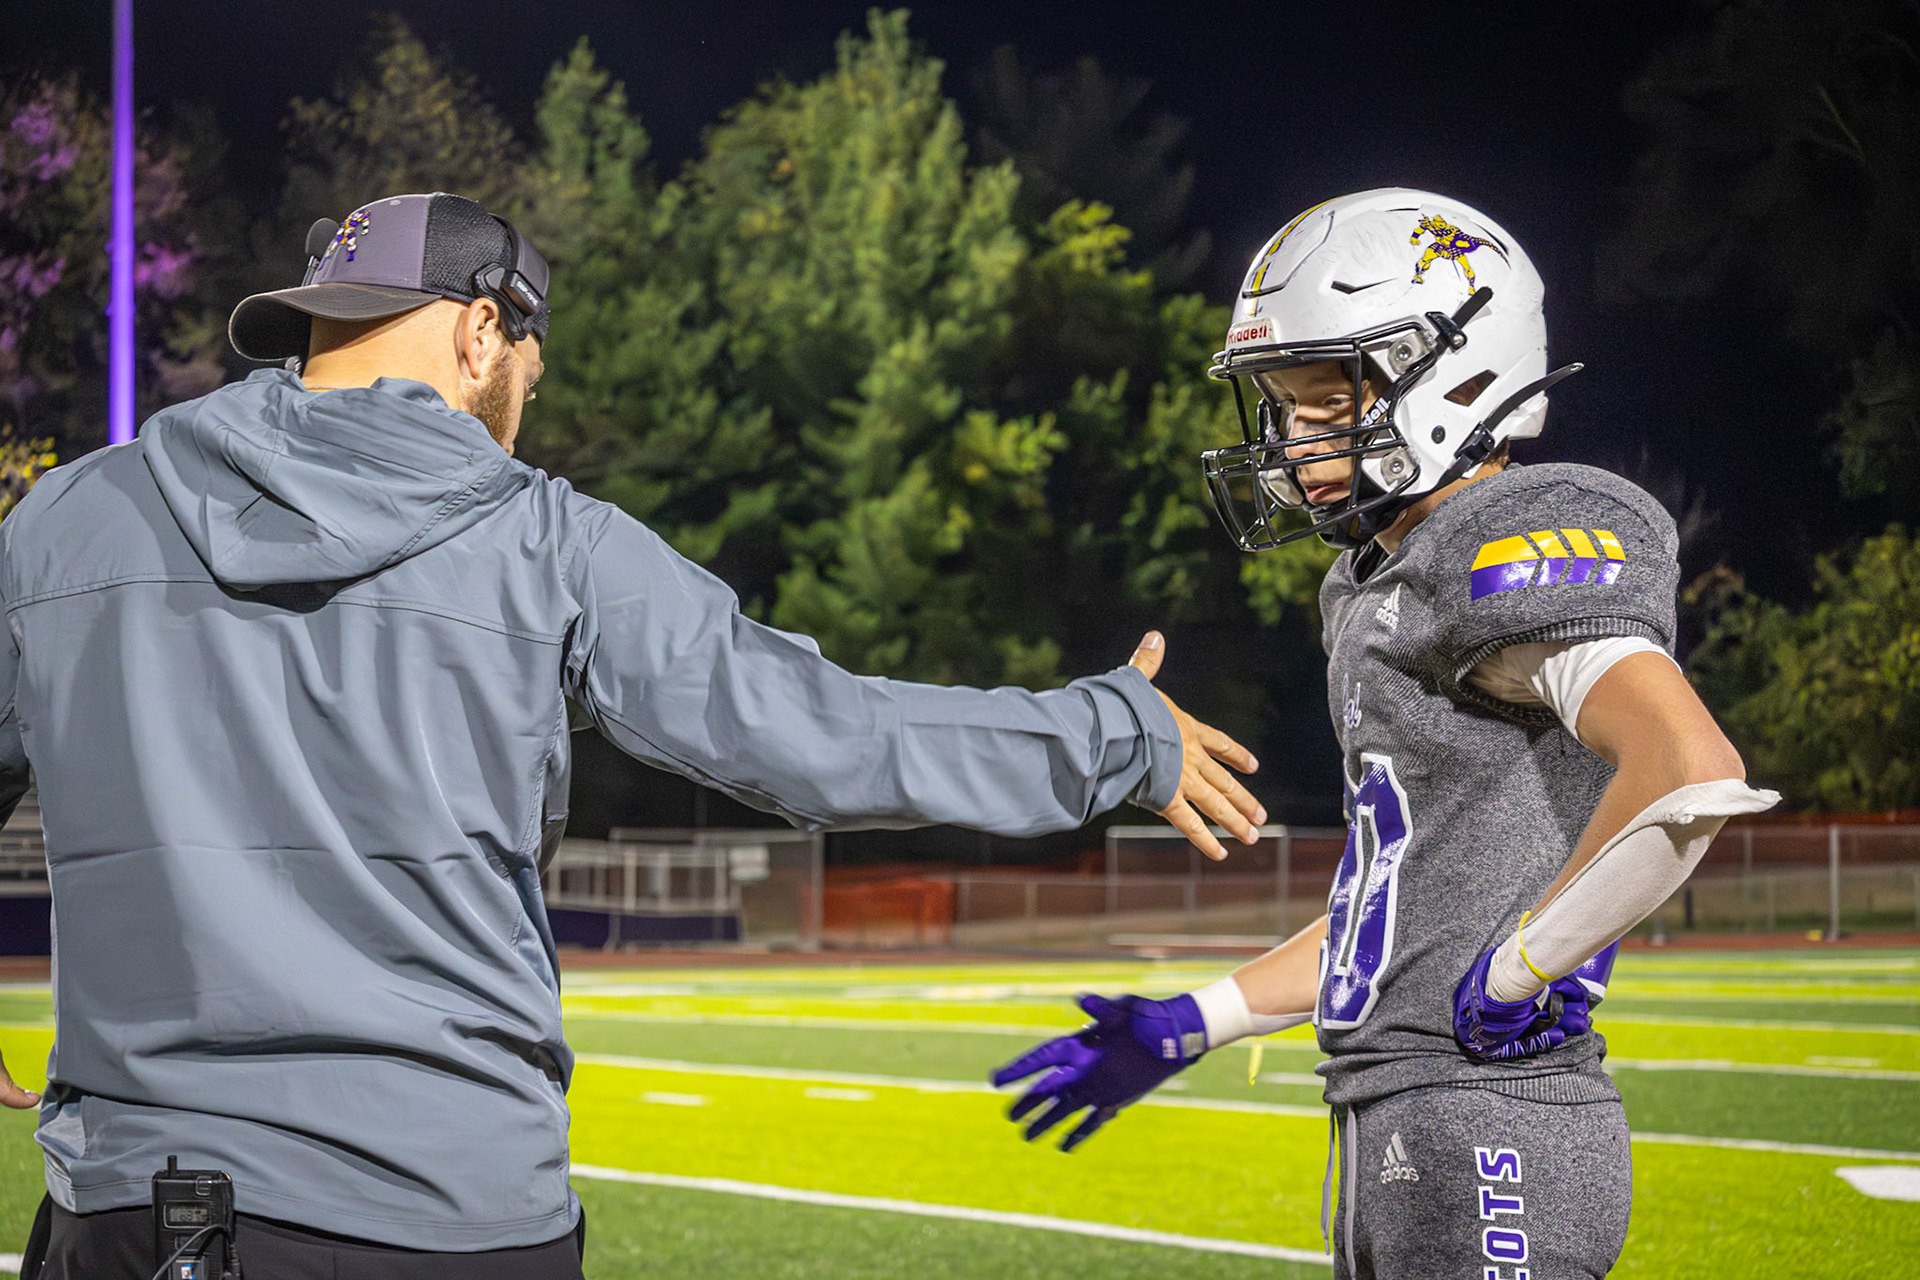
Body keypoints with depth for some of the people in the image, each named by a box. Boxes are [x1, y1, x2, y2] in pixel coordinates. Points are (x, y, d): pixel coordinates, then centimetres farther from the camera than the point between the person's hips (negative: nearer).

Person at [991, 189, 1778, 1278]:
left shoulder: (1522, 545, -12)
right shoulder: (1381, 583, 18)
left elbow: (1696, 777, -29)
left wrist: (1516, 974, -20)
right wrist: (1190, 1028, 23)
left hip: (1488, 1138, -10)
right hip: (1396, 1139, 10)